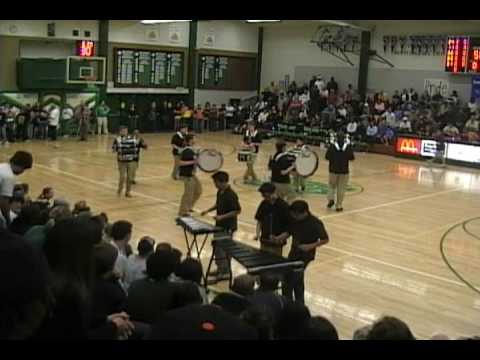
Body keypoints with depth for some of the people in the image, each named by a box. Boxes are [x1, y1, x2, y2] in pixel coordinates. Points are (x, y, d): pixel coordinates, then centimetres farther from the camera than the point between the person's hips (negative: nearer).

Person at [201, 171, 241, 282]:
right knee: (217, 246, 17)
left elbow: (238, 210, -22)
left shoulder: (231, 195, -23)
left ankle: (225, 272, 12)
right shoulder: (220, 192, 4)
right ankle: (220, 269, 31)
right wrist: (208, 210, 6)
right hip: (220, 224, 9)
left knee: (224, 248, -1)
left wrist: (222, 216, -25)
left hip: (228, 226, -9)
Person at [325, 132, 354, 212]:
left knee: (332, 185, 18)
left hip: (333, 170, 0)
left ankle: (331, 199, -5)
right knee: (341, 188, 7)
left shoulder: (332, 146, -8)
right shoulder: (348, 147, -7)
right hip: (344, 170, 0)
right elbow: (352, 158, 0)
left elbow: (327, 157, -5)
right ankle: (339, 206, 7)